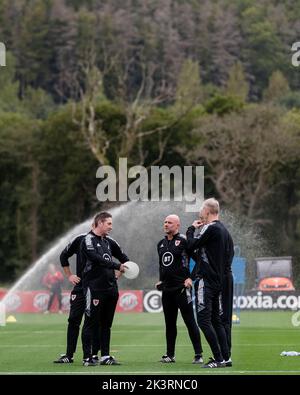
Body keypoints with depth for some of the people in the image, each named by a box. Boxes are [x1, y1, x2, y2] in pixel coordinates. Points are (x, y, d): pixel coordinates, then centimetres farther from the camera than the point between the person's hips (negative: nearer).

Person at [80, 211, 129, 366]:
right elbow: (97, 259, -21)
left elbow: (123, 257, 24)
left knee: (106, 324, 11)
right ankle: (87, 358, 0)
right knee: (91, 323, -3)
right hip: (94, 288, -7)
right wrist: (117, 266, -23)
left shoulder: (108, 242, 15)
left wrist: (122, 270, 6)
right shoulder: (88, 240, -7)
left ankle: (105, 356, 16)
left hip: (110, 288, 7)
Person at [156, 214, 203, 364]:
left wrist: (191, 278, -14)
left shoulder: (183, 241, -8)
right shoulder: (161, 244, 15)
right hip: (166, 289, 7)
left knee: (190, 321, -5)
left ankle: (198, 354, -3)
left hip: (181, 288, -7)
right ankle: (170, 354, 18)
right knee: (169, 323, 11)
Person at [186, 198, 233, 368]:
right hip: (218, 281, 9)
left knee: (204, 319, -9)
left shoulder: (211, 228, -13)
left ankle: (219, 359, -13)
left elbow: (192, 246, -10)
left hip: (206, 280, -9)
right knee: (216, 320, 13)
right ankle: (226, 358, 11)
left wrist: (191, 229, 6)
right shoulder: (225, 231, 15)